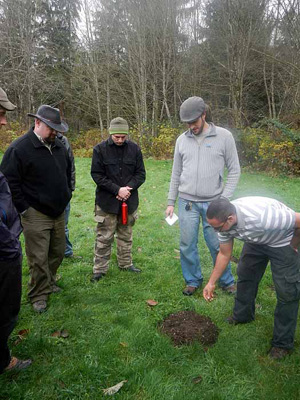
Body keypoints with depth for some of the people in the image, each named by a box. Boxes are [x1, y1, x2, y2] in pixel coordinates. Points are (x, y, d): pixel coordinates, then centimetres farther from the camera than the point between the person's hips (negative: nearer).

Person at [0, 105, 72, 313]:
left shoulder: (59, 146, 7)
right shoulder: (19, 148, -14)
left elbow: (68, 172, 22)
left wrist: (66, 196, 17)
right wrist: (23, 208, -13)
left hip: (59, 212, 7)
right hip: (36, 215, -6)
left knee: (58, 252, 16)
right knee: (39, 258, 1)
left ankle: (49, 282, 38)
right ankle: (39, 295, 20)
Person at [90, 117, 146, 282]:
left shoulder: (134, 149, 1)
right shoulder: (100, 149, -7)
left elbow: (140, 174, 3)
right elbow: (97, 175, -9)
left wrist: (129, 188, -14)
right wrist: (117, 189, -17)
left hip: (129, 201, 3)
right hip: (107, 201, -3)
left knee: (126, 235, 17)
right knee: (104, 238, 4)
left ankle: (125, 263, 33)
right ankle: (99, 269, 18)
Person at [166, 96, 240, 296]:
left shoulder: (224, 136, -3)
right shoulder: (182, 140, 6)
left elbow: (234, 170, 0)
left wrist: (224, 199, -9)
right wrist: (171, 202, 10)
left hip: (213, 203, -2)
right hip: (187, 202, 3)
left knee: (217, 245, 5)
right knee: (187, 245, 7)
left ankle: (227, 282, 27)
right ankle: (193, 281, 28)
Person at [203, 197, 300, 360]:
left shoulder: (260, 217, -45)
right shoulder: (224, 221, -22)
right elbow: (224, 254, -6)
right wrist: (211, 283, -4)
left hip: (283, 241, -6)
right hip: (256, 240, 6)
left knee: (287, 291, -3)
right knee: (245, 274, 15)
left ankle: (283, 343, 11)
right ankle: (242, 315, 38)